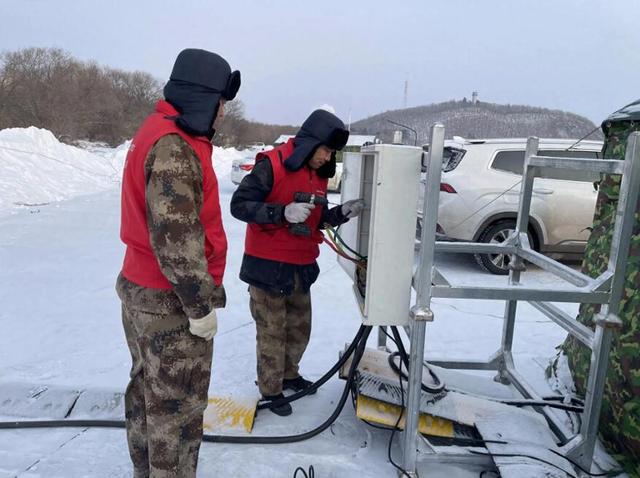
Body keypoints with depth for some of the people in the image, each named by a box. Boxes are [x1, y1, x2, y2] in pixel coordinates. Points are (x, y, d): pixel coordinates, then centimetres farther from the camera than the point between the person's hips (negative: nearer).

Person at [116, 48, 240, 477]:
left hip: (141, 291, 10)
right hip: (172, 304, -10)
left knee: (149, 392, 22)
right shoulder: (174, 148, -21)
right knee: (177, 406, 5)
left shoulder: (161, 133, 12)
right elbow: (175, 237, -26)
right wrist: (201, 305, -18)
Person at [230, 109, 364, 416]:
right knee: (272, 332, 5)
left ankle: (288, 374, 42)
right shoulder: (271, 165, -15)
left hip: (301, 268, 8)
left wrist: (342, 213, -1)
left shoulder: (318, 174, 9)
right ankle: (271, 389, 25)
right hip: (268, 267, -7)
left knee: (300, 328, 19)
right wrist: (283, 212, -28)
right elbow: (239, 205, -18)